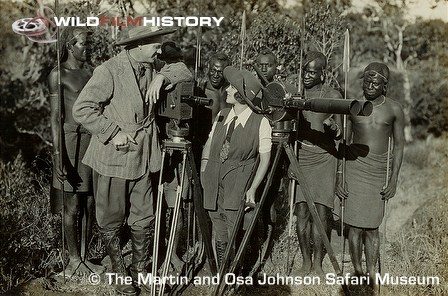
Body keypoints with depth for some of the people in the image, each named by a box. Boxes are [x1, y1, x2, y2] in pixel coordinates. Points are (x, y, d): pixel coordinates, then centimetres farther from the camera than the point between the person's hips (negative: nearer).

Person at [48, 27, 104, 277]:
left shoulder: (89, 73, 12)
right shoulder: (58, 75, -4)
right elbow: (56, 119, -8)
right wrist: (58, 156, -14)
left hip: (93, 141, 5)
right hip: (71, 141, -5)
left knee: (91, 205, 8)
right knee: (72, 207, 3)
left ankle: (84, 256, 22)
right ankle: (74, 260, 17)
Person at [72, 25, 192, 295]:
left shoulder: (152, 67, 5)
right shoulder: (109, 71, -16)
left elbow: (184, 71, 10)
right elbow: (82, 109, -18)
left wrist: (162, 77, -8)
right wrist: (114, 132, -19)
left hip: (142, 158, 6)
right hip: (113, 159, -5)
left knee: (143, 220, 11)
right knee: (112, 221, 9)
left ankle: (141, 270, 30)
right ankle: (119, 273, 28)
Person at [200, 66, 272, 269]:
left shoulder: (260, 122, -6)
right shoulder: (221, 115, 10)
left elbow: (265, 158, -3)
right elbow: (208, 145, 19)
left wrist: (253, 188, -9)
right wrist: (203, 173, 8)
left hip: (238, 181, -5)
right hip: (214, 180, 5)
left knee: (235, 235, -9)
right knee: (219, 234, 9)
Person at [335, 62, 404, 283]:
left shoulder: (394, 109, 3)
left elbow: (398, 145, 7)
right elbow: (343, 143, 8)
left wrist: (393, 180, 1)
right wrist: (338, 175, 3)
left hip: (378, 172, 0)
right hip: (353, 167, 0)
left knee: (372, 228, 0)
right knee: (355, 226, -1)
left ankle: (371, 276, 9)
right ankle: (357, 273, 11)